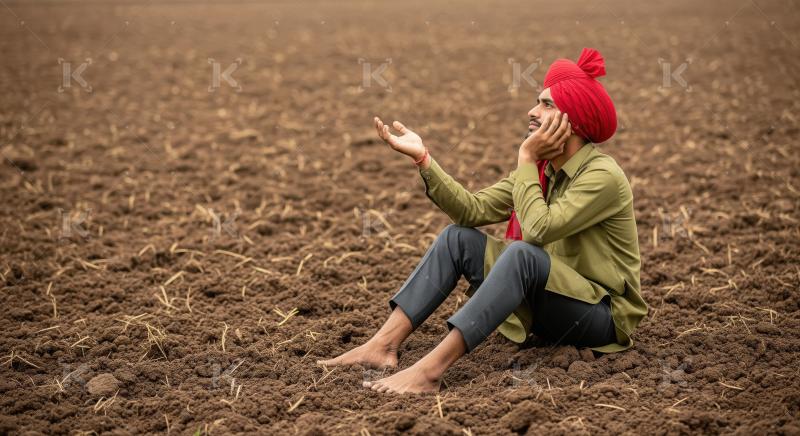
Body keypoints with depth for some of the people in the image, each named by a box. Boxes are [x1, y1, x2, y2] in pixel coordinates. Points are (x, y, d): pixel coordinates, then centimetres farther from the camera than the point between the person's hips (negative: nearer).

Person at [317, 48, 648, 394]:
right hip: (546, 308, 8)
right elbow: (475, 209, -6)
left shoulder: (603, 176, -18)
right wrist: (422, 158, -14)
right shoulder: (540, 168, 5)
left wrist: (525, 159, -20)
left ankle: (431, 368, -39)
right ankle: (383, 345, -17)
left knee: (522, 253, -34)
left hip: (603, 316, -7)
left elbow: (538, 230, -30)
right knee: (458, 237, -5)